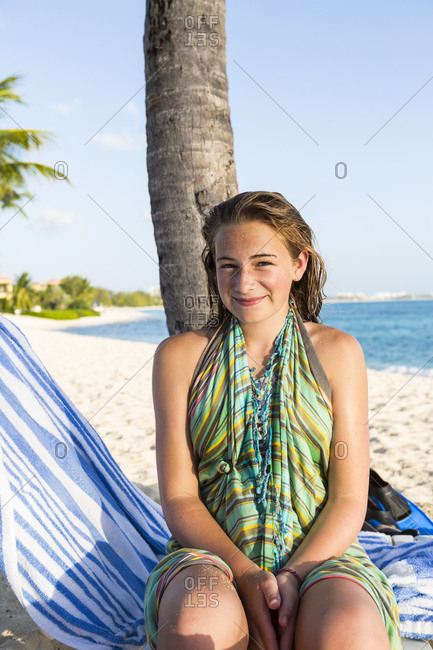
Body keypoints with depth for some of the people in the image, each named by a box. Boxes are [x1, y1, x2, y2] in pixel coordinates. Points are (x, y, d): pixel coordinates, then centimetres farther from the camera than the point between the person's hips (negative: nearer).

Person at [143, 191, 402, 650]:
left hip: (318, 552, -1)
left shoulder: (336, 352, 4)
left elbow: (349, 500, 1)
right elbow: (179, 498, 0)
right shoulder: (180, 356, 3)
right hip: (213, 552, 2)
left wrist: (292, 576, -15)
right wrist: (247, 576, -16)